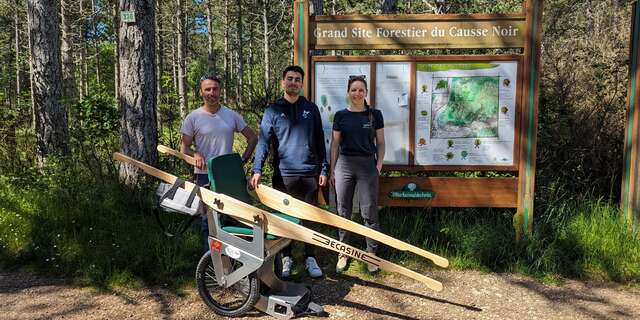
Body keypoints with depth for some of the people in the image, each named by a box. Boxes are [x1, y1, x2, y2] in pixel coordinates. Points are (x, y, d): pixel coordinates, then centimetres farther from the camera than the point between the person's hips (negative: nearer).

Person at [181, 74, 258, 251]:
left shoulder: (232, 115, 4)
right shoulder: (193, 117, -1)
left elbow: (253, 138, 11)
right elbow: (184, 148, 2)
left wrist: (243, 160, 2)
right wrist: (195, 154, -19)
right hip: (204, 176, -2)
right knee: (207, 218, 5)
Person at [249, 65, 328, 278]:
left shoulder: (311, 109, 9)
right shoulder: (273, 110, 3)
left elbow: (319, 141, 10)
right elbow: (264, 141, -5)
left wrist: (323, 169, 6)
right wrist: (257, 169, -17)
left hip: (310, 173, 2)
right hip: (284, 173, -1)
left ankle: (310, 258, 22)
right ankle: (286, 257, 23)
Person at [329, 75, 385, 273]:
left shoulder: (374, 114, 3)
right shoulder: (341, 115, 5)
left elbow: (380, 143, 7)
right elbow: (335, 144, 8)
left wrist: (379, 165, -3)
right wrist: (332, 170, 6)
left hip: (367, 164, -1)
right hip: (344, 164, 2)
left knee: (369, 212, 0)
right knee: (343, 211, 7)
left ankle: (372, 254, 13)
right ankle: (343, 253, 20)